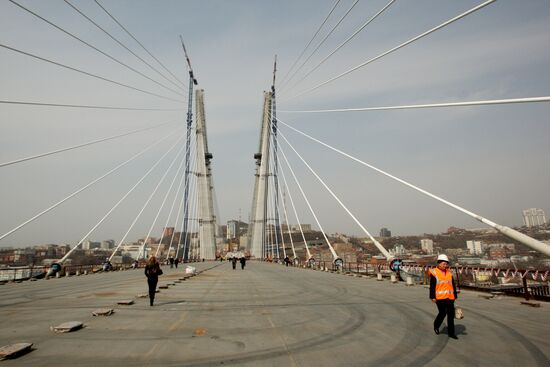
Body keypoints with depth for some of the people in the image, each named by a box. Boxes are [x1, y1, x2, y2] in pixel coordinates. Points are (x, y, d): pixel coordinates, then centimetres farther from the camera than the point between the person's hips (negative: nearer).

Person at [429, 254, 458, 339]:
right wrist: (433, 297, -10)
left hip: (449, 297, 5)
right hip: (440, 297, -5)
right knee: (442, 313, 0)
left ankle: (451, 333, 16)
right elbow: (432, 286, -7)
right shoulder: (434, 273, -6)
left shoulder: (449, 273, 10)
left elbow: (453, 285, 17)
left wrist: (455, 296, 15)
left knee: (451, 315, 6)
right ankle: (436, 326, 27)